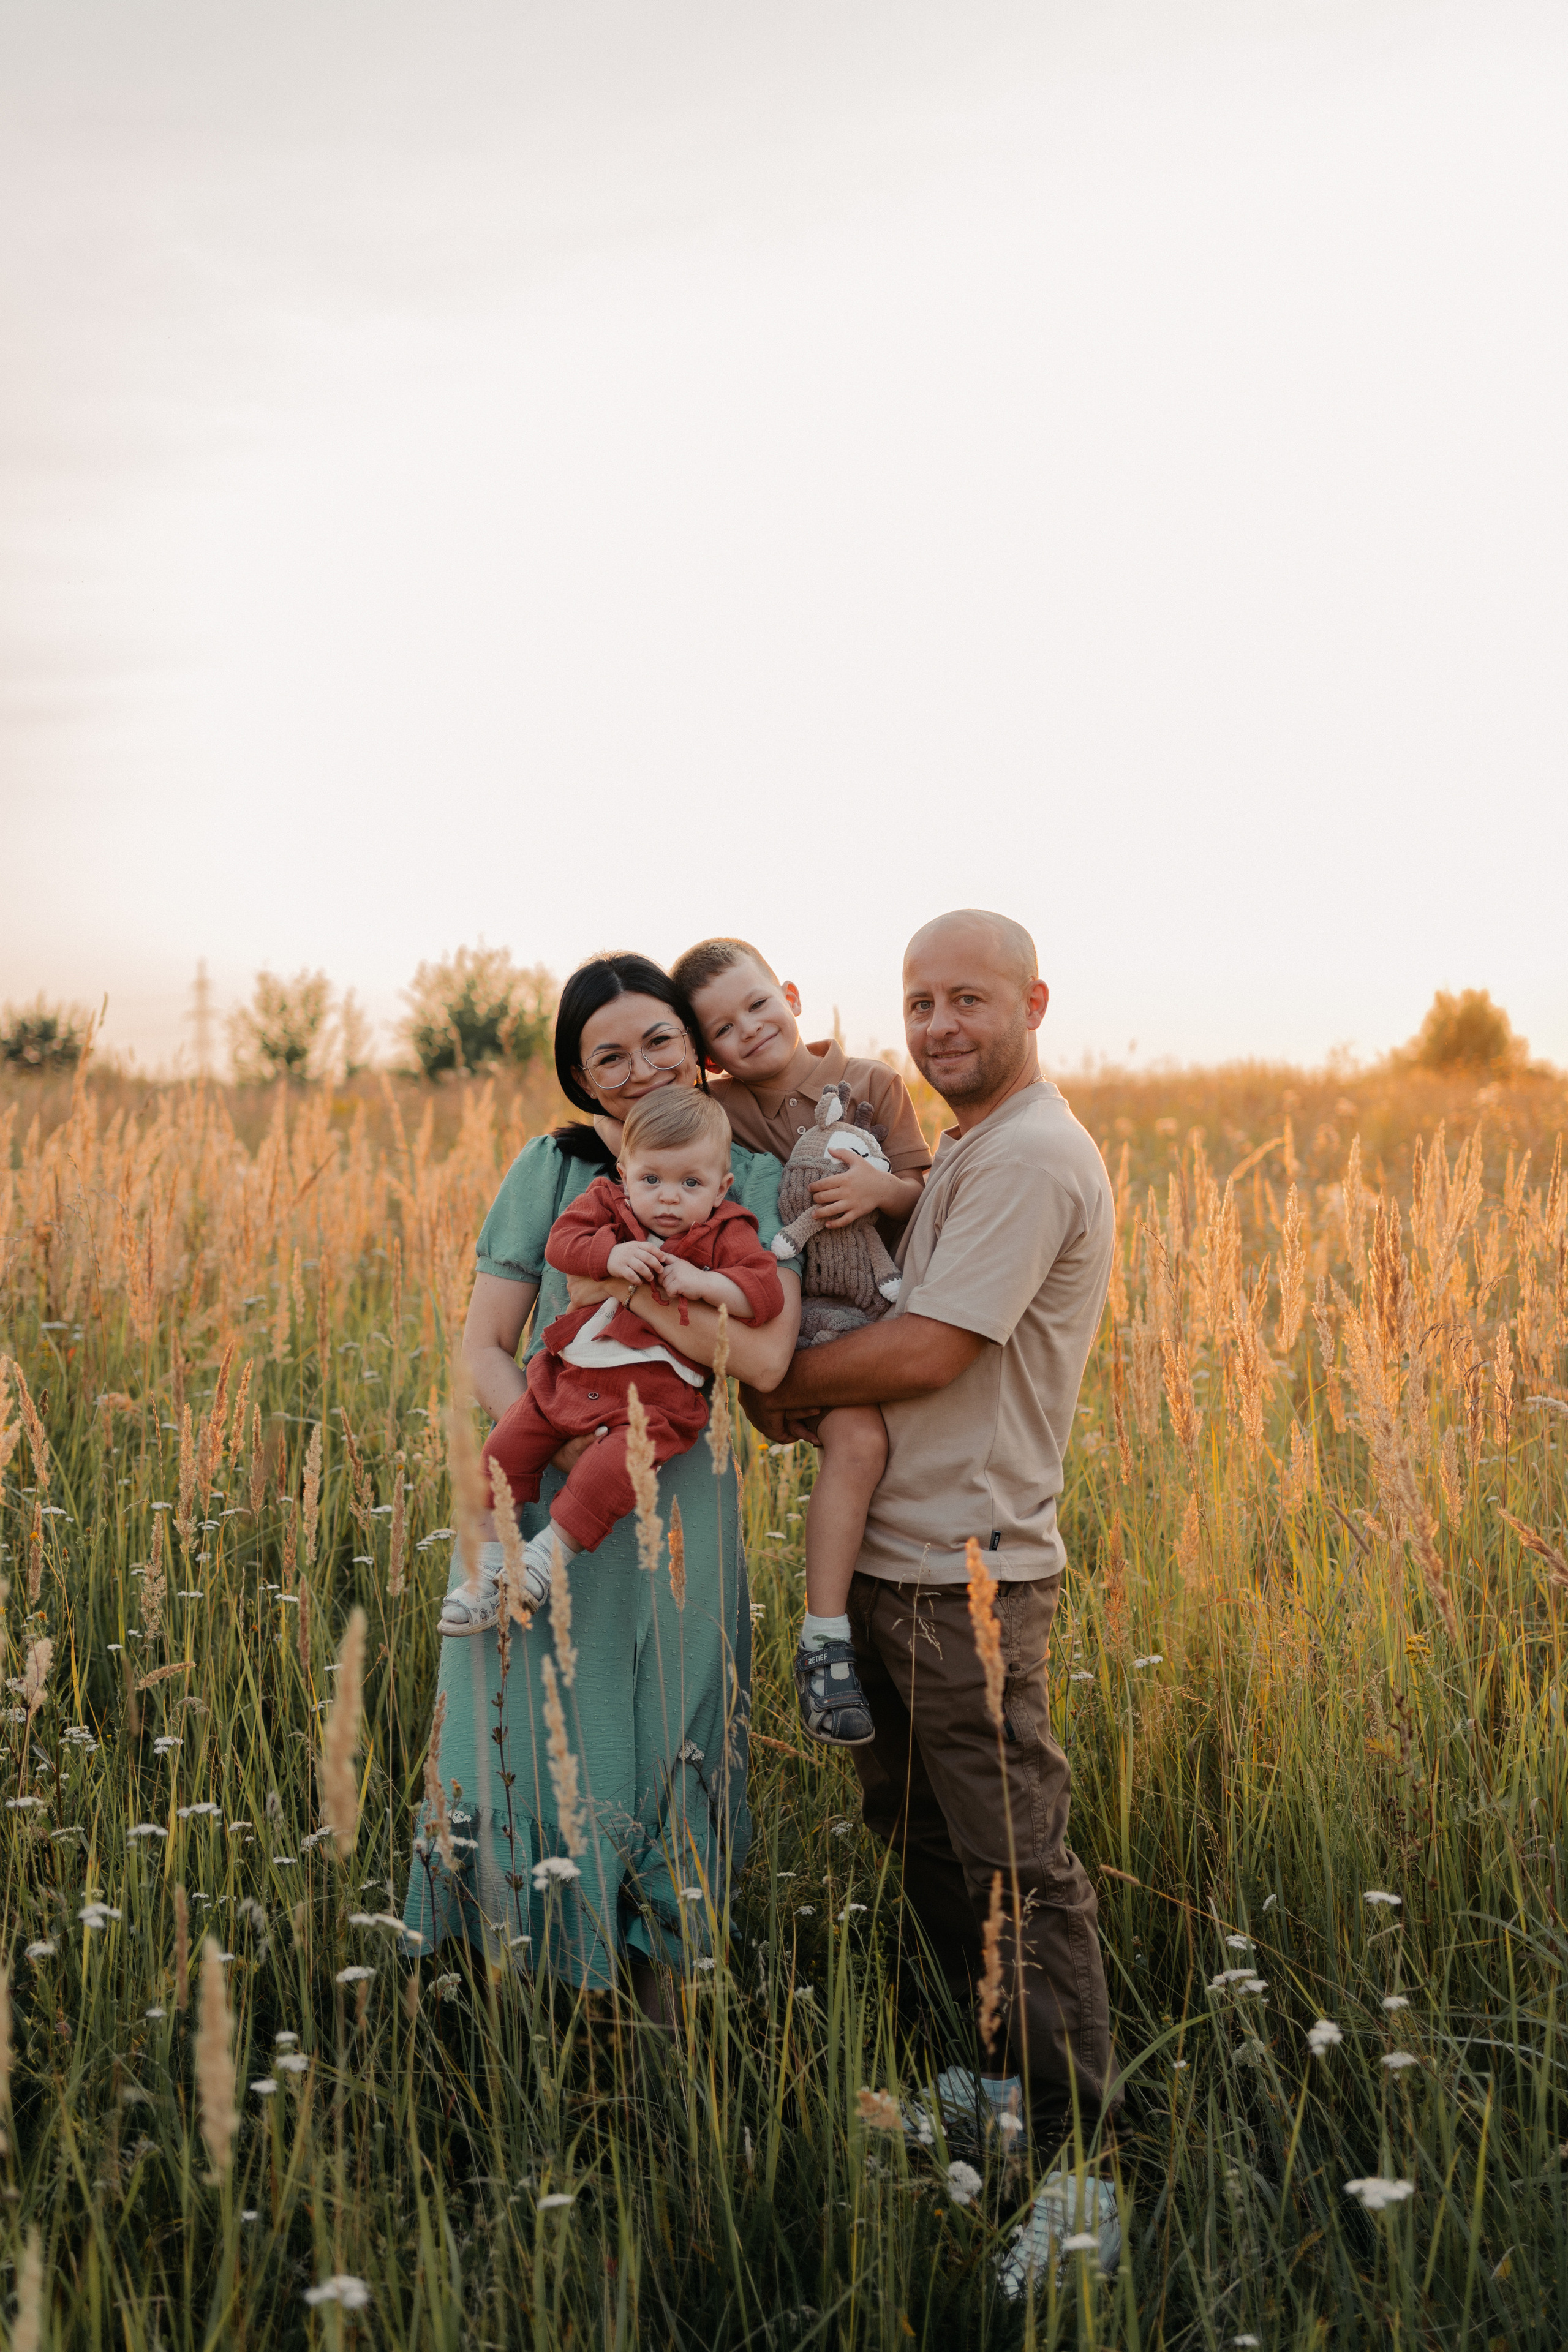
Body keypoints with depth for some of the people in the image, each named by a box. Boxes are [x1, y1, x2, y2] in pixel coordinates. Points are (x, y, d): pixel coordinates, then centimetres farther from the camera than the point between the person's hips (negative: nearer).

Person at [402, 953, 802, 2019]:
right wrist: (568, 1457, -16)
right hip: (540, 1494, 0)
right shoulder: (550, 1169, 1)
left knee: (661, 1751, 8)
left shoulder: (755, 1183, 0)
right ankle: (533, 1992, 20)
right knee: (536, 1742, 2)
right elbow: (484, 1350, -1)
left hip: (676, 1512, 0)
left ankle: (653, 1970, 27)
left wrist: (630, 1282, -18)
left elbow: (766, 1359, -12)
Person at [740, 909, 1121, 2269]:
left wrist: (784, 1387, -7)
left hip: (967, 1574, -10)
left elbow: (927, 1352, -21)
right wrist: (807, 1393, 2)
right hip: (895, 1557, 10)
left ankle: (1081, 2161, 2)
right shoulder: (963, 1153, 17)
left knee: (1016, 1869, -6)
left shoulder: (1030, 1160, -15)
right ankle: (1011, 2072, 34)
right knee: (916, 1835, 19)